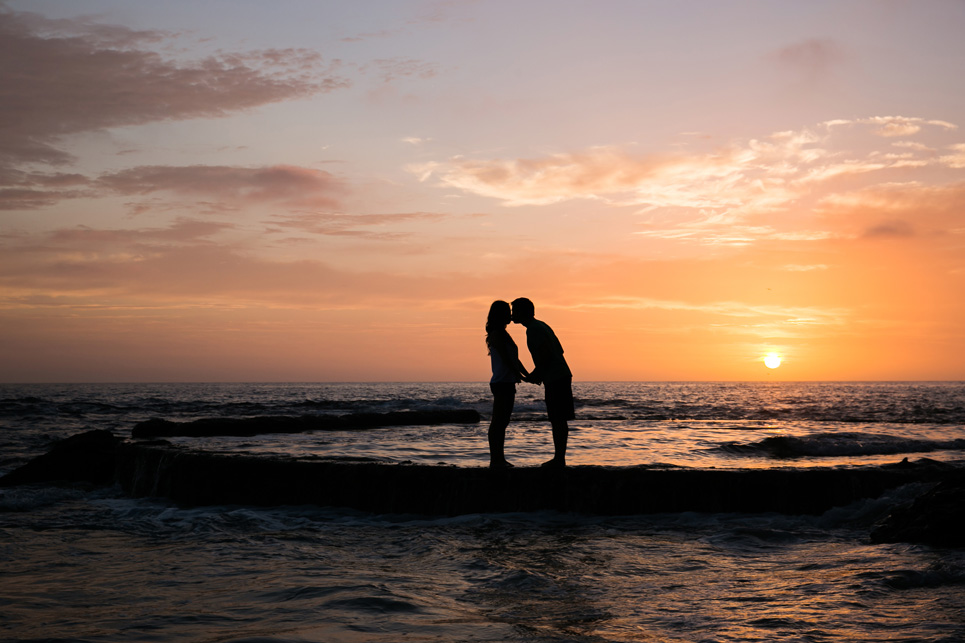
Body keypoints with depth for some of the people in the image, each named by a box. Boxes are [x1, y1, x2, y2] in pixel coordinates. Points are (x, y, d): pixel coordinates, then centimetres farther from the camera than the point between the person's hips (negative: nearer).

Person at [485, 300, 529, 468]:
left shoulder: (503, 334, 19)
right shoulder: (496, 334, -11)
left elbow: (514, 359, 20)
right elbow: (505, 359, -16)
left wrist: (528, 375, 15)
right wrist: (518, 374, -14)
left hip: (508, 383, 10)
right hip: (501, 383, -10)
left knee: (502, 422, 11)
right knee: (498, 422, -8)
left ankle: (499, 458, 16)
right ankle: (495, 459, -7)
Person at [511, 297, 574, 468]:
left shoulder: (533, 330, -11)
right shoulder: (541, 326, 19)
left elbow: (545, 356, -21)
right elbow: (560, 351, 21)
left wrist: (535, 375, -9)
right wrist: (538, 375, 20)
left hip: (555, 380, -10)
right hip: (562, 376, 10)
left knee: (558, 420, -8)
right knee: (559, 420, 11)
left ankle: (559, 458, -6)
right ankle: (559, 458, 14)